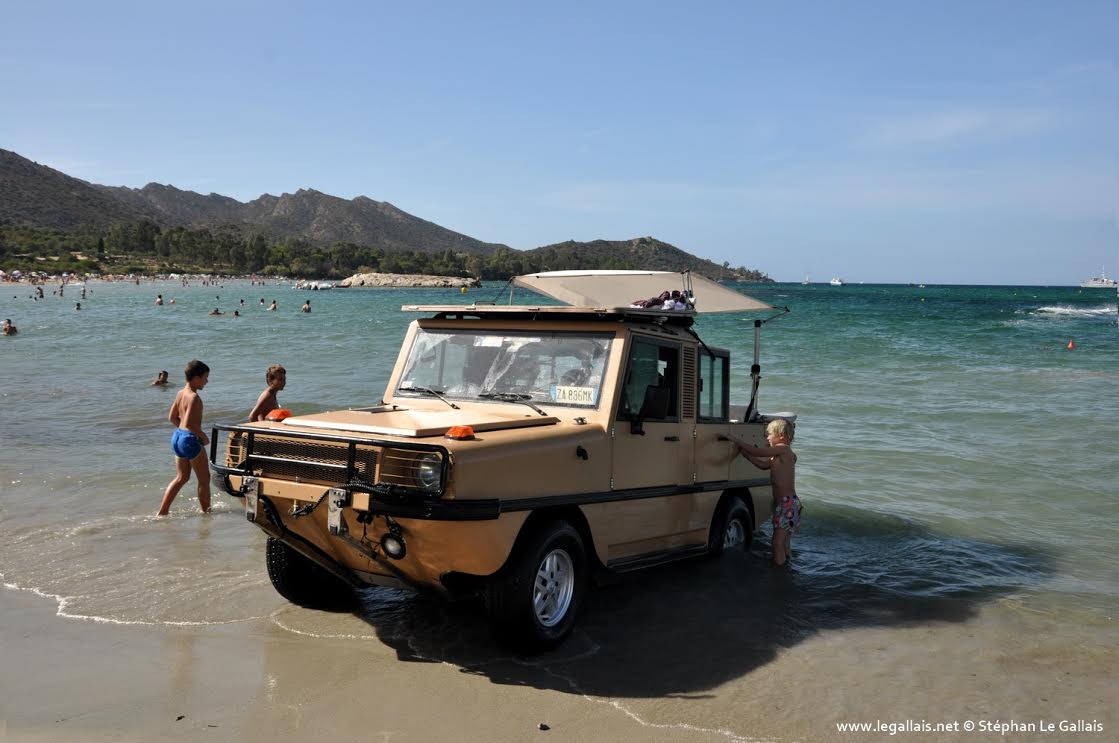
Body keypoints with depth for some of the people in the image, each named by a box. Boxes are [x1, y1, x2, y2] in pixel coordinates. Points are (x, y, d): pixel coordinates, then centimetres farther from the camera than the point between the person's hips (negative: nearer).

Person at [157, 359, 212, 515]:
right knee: (204, 479, 7)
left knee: (182, 478, 18)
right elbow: (189, 423, -27)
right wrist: (203, 436, -15)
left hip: (177, 436, 9)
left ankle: (162, 512, 16)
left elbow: (172, 417, 16)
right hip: (190, 440, -9)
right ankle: (206, 512, 16)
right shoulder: (194, 397, -20)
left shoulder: (181, 393, 7)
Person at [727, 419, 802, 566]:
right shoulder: (782, 454, 18)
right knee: (785, 544, 17)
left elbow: (756, 451, -18)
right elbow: (763, 464, 19)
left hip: (786, 503, -10)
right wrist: (743, 451, 14)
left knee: (777, 543, -10)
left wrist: (736, 440, -9)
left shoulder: (782, 449, -12)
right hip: (789, 503, 10)